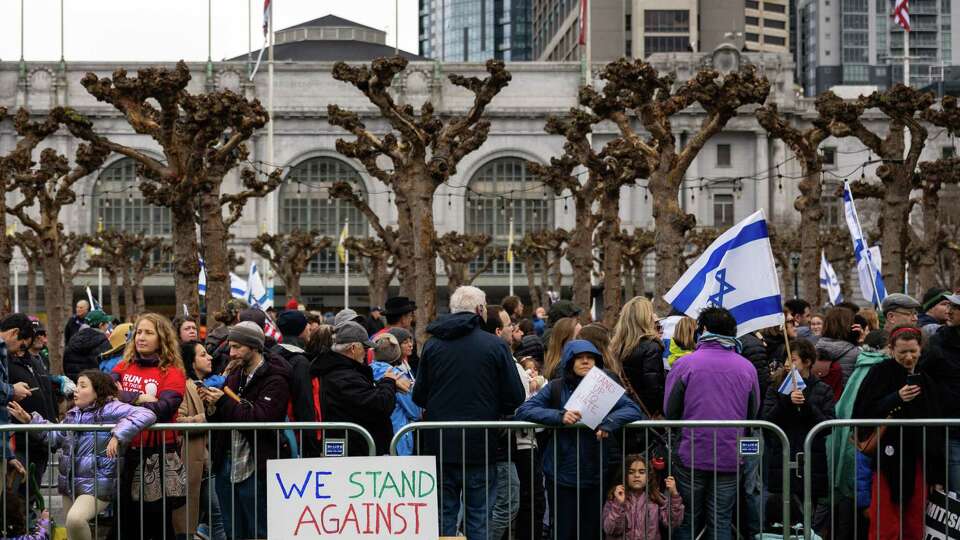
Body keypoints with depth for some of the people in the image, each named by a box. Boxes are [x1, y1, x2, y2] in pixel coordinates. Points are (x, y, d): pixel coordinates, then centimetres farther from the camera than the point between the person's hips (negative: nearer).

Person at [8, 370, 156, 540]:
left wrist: (118, 435, -32)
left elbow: (146, 415, -23)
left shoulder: (110, 409, -12)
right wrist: (30, 420, 19)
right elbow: (56, 437, 25)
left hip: (98, 486, -8)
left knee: (75, 518, -32)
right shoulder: (73, 414, 12)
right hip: (70, 485, 8)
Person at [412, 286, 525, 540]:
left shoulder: (432, 345, 2)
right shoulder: (495, 345, -6)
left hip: (439, 445, 2)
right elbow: (515, 397, -6)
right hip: (480, 448, -2)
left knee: (443, 518, 9)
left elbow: (418, 396, 4)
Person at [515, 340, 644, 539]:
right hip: (561, 476, -1)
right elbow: (523, 411, -9)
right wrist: (559, 416, -23)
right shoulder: (556, 388, 0)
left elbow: (634, 410, -5)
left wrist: (608, 422, -24)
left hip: (596, 476, 1)